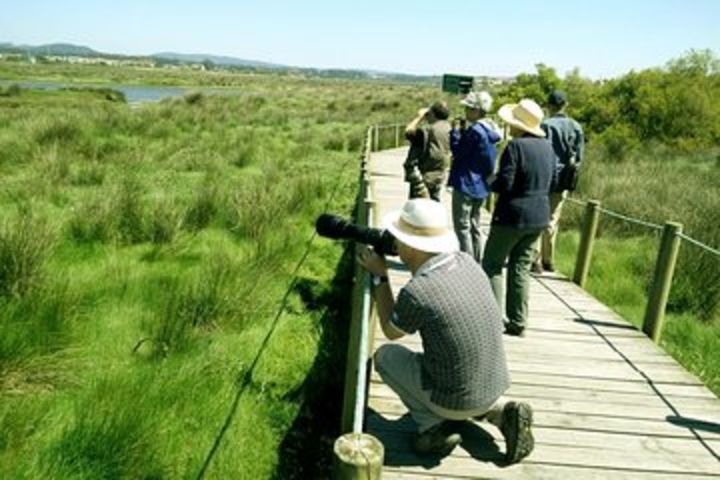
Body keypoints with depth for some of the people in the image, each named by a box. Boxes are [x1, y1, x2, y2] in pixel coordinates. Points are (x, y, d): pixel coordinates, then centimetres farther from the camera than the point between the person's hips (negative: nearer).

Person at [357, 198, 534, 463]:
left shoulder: (415, 292, -26)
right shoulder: (466, 261, -7)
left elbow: (391, 332, -3)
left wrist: (379, 275, 0)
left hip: (456, 401, -5)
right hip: (493, 387, 6)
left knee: (385, 355, 11)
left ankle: (434, 426, 4)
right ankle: (500, 411, 14)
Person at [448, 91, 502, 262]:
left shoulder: (475, 130, -19)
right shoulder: (489, 130, 10)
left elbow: (458, 151, -15)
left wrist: (456, 131, -7)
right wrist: (464, 131, 7)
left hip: (466, 184, -10)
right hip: (480, 185, 10)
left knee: (462, 226, -3)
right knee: (474, 225, 17)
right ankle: (476, 263, 25)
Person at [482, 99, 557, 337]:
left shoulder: (515, 146, -17)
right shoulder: (547, 147, 7)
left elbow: (504, 184, -20)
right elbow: (553, 181, 15)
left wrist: (491, 182, -1)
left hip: (513, 216, -7)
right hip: (539, 217, 7)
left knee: (492, 266, 6)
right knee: (521, 269, 13)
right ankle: (518, 322, 17)